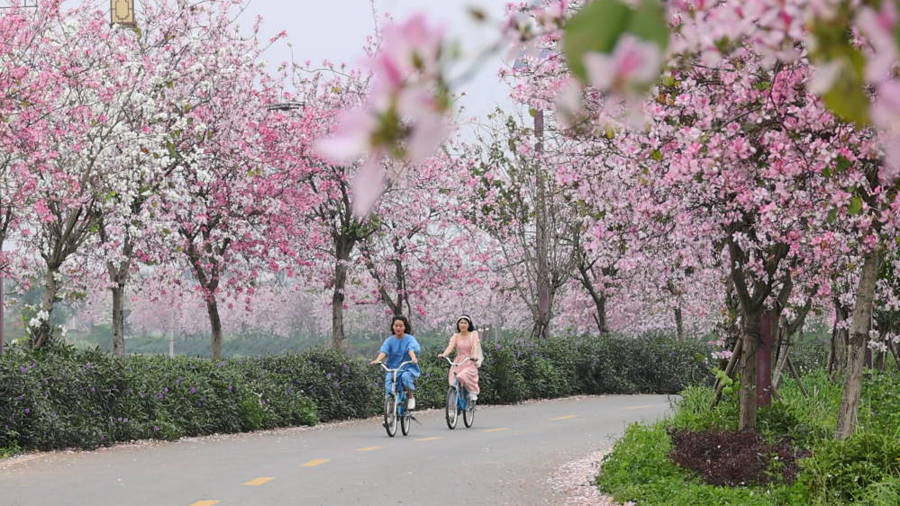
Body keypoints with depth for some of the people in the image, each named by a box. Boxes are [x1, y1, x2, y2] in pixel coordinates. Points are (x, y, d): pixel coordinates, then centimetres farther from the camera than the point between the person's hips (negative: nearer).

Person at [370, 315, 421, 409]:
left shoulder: (410, 339, 0)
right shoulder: (389, 340, 5)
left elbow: (411, 349, -18)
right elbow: (383, 351, -10)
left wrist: (413, 358, -40)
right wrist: (377, 360, -31)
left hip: (408, 369, -2)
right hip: (392, 369, 2)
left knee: (405, 377, -33)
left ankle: (411, 397, -10)